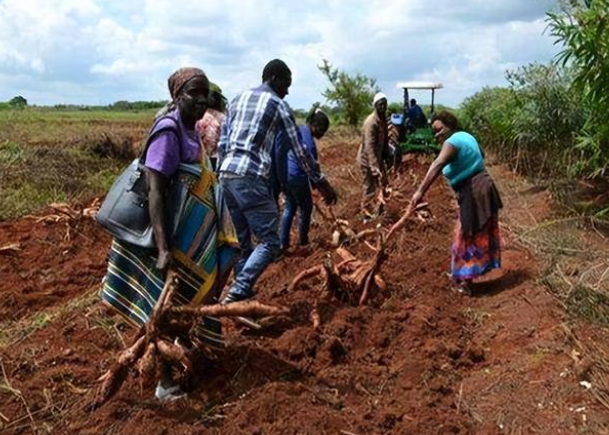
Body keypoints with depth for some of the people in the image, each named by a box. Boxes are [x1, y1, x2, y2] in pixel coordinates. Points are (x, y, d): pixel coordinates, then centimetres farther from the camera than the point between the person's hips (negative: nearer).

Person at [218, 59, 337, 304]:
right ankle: (238, 291, -17)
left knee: (241, 241, 16)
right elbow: (299, 149, 3)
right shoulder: (277, 104, 4)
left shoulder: (237, 99, 22)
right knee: (269, 242, -4)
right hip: (251, 177, -7)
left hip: (226, 175, 7)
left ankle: (241, 290, 19)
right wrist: (321, 182, 9)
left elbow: (222, 144, 19)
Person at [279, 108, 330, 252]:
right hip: (296, 176, -9)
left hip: (284, 173, 9)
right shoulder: (309, 141, -18)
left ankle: (283, 243, 17)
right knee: (305, 208, 10)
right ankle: (303, 241, 22)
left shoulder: (299, 130, 8)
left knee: (289, 207, 17)